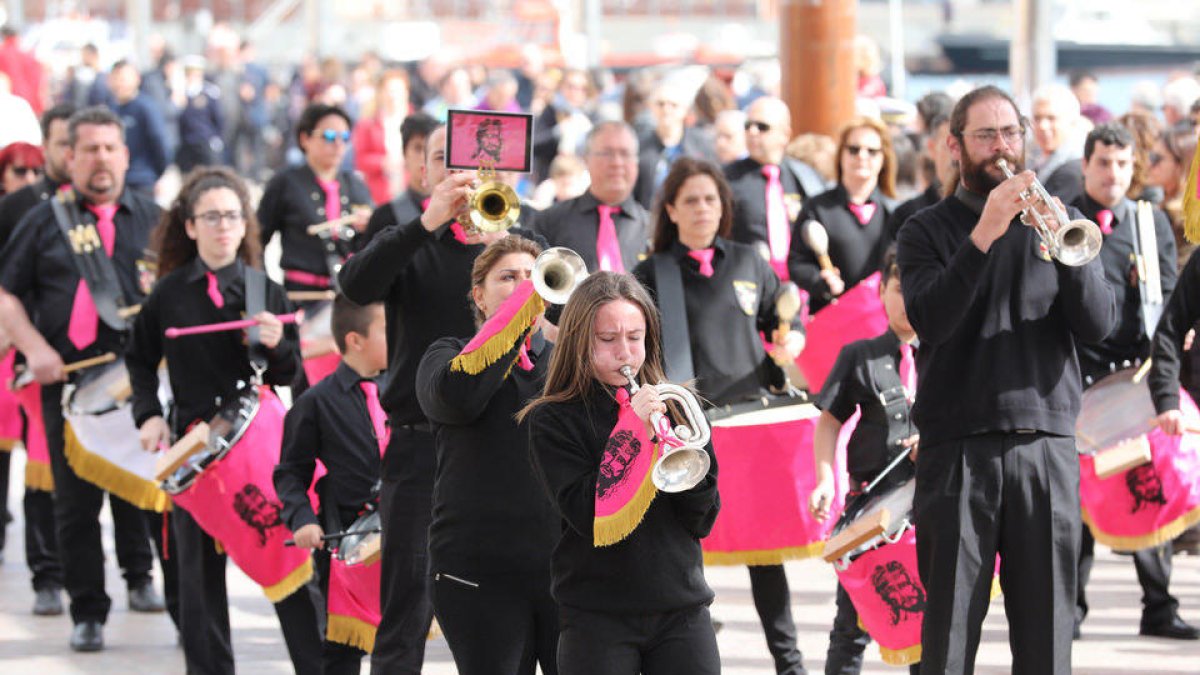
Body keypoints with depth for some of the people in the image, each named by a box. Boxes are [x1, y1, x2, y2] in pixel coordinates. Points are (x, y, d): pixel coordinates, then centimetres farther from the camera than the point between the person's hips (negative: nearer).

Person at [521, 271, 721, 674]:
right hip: (597, 621, -3)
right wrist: (633, 430, -15)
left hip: (682, 609, 3)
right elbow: (587, 516, -14)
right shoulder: (552, 421, -2)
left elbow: (703, 520, 5)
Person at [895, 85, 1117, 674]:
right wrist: (984, 235, -21)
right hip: (958, 447, -2)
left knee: (1047, 627, 2)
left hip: (1046, 444, 2)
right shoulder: (927, 232, 7)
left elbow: (1098, 326, 1)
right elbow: (930, 320, -12)